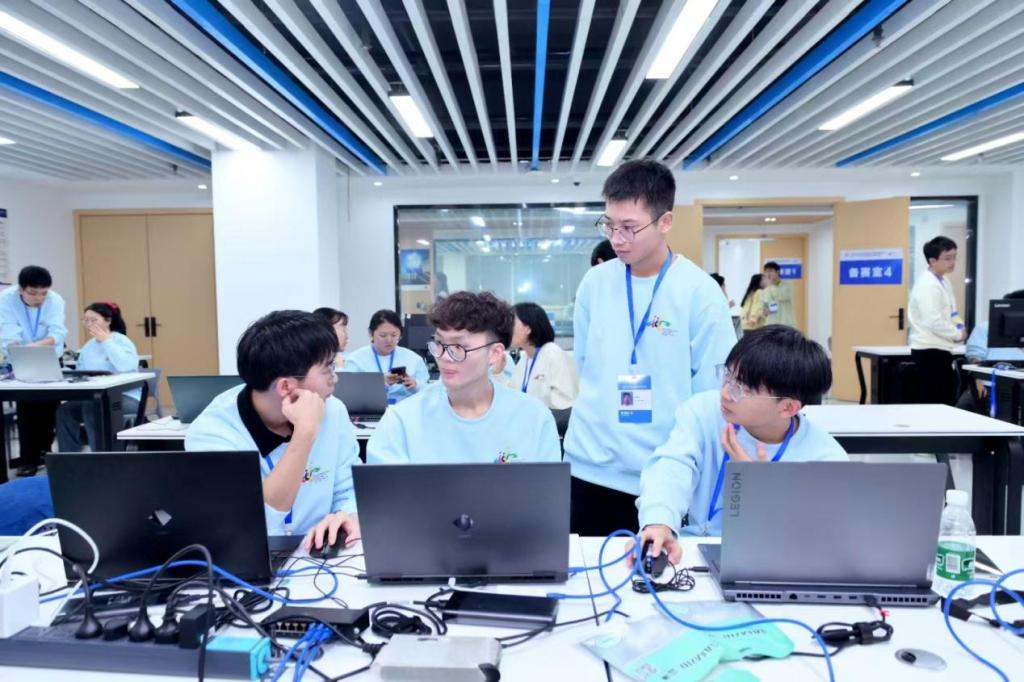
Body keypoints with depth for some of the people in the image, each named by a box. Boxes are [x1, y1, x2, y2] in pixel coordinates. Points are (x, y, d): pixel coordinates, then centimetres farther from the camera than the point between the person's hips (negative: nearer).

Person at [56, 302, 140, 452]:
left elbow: (126, 367, -25)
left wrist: (106, 341, -17)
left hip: (127, 398, -7)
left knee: (91, 407, -31)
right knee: (65, 410, -16)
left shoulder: (121, 341, -4)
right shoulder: (88, 347, 17)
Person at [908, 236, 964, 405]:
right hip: (929, 351, -10)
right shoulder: (927, 285, -17)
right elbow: (933, 322, -23)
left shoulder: (943, 282, 14)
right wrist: (958, 334, -9)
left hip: (940, 350, 10)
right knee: (930, 403, -5)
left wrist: (959, 329, 6)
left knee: (947, 400, 14)